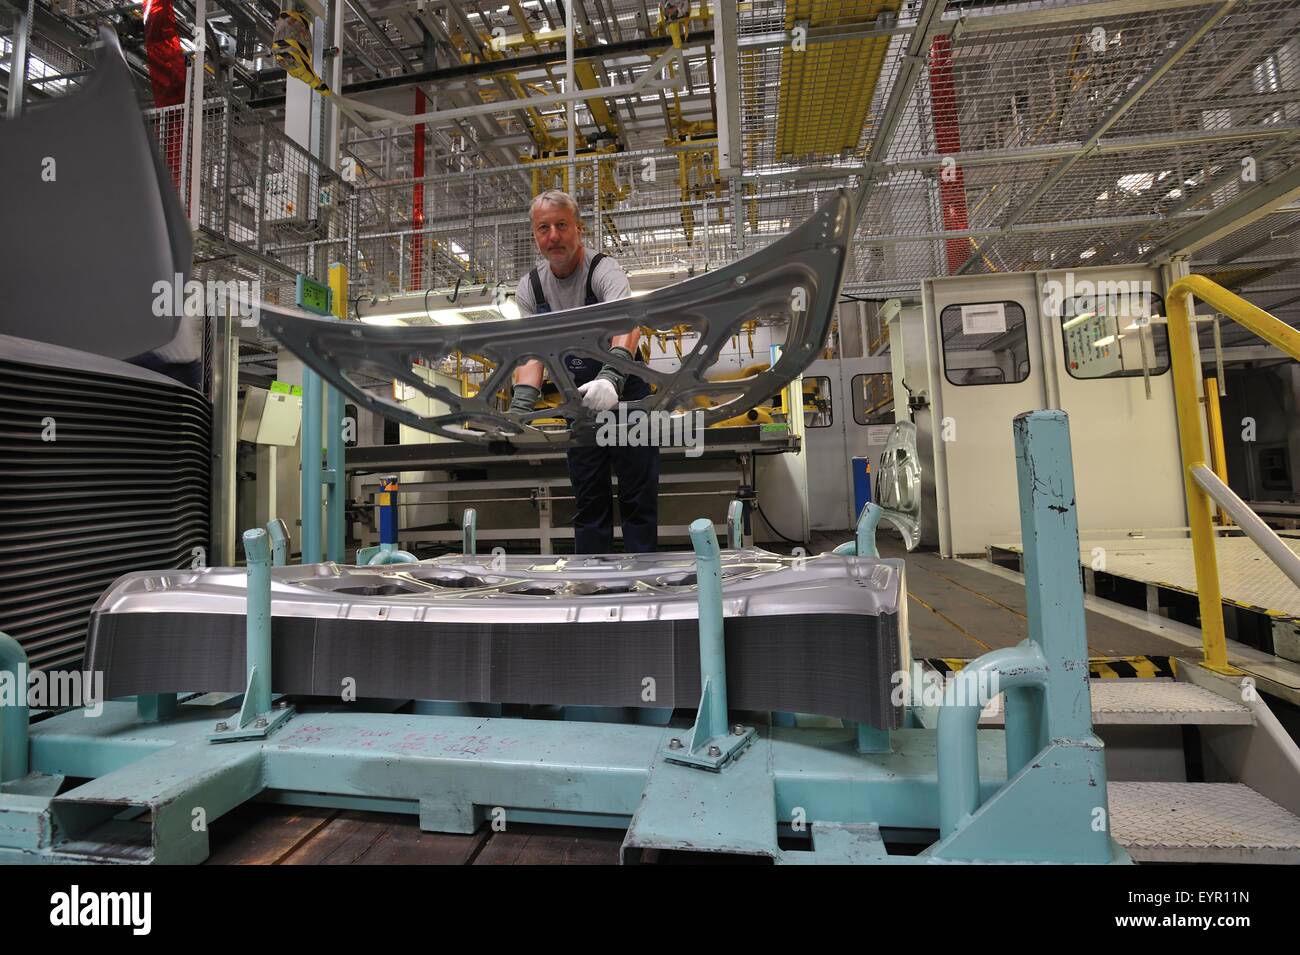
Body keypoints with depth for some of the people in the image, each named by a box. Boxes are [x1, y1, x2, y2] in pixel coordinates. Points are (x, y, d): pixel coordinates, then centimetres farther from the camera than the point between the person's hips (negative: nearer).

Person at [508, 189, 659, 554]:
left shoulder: (603, 270, -17)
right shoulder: (529, 288, 0)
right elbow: (532, 353, -9)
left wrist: (610, 378, -55)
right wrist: (519, 407, -27)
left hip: (625, 395, -4)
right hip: (579, 402, 5)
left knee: (638, 499, -2)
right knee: (589, 503, 10)